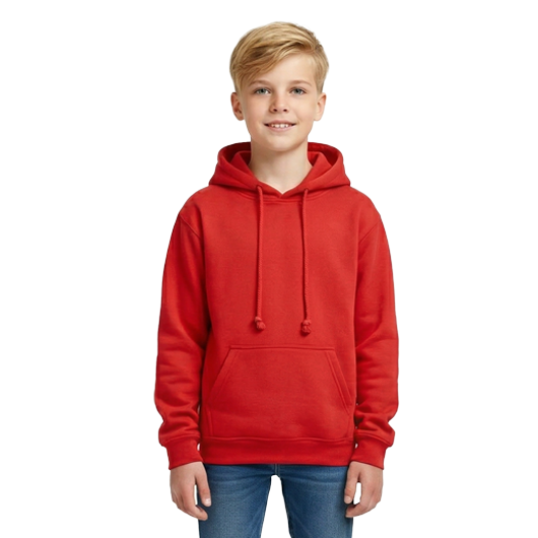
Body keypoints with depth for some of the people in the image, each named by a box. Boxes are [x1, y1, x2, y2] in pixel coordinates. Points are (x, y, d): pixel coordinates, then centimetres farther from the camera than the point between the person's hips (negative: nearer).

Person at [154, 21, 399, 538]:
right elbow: (178, 338, 0)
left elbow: (377, 337, 2)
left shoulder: (357, 213, 1)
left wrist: (373, 445, 0)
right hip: (227, 451, 0)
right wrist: (180, 446, -2)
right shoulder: (202, 213, -1)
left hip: (327, 451, 1)